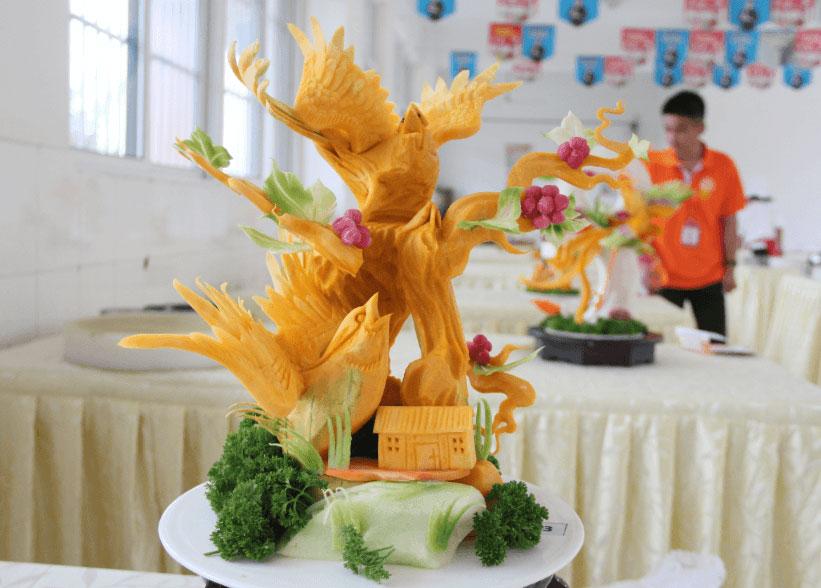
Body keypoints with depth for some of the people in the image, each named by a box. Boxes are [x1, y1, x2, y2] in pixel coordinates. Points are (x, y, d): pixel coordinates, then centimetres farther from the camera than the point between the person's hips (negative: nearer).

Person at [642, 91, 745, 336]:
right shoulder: (651, 164, -6)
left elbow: (729, 221, 4)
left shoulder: (723, 166, -3)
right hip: (664, 277, -1)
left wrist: (730, 266, 3)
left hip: (709, 278, 1)